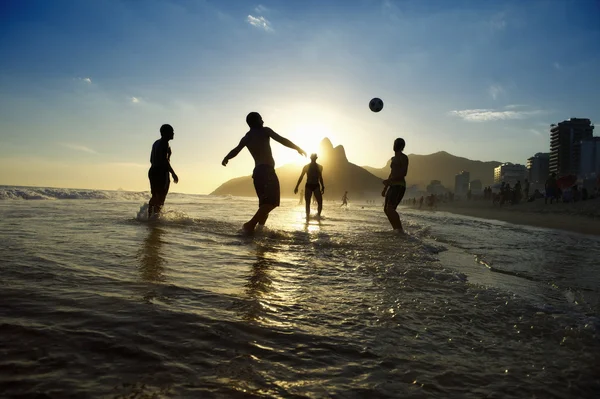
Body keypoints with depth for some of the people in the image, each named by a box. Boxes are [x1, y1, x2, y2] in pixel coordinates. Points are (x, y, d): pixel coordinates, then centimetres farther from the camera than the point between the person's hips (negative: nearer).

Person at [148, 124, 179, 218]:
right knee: (161, 198, -8)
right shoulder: (164, 143, -11)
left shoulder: (156, 143, 18)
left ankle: (149, 217, 16)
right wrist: (173, 173, -20)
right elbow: (164, 160, -21)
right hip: (162, 172, -10)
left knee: (155, 197, 15)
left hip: (152, 171, 10)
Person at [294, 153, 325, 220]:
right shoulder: (306, 166, 3)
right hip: (308, 186, -1)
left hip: (316, 186, 1)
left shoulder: (319, 167, 8)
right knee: (307, 203, 0)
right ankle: (307, 217, 8)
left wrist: (322, 187, 14)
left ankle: (318, 215, 6)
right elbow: (301, 177, 5)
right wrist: (296, 187, 0)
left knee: (320, 202, -11)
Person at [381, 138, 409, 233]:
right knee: (386, 209, 6)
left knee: (390, 209, -21)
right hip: (393, 186, 10)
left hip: (399, 186, -10)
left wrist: (389, 180, -21)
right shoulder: (394, 158, 22)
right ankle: (396, 230, 10)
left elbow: (403, 173, -17)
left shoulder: (403, 157, -6)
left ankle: (400, 230, -16)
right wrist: (385, 188, 22)